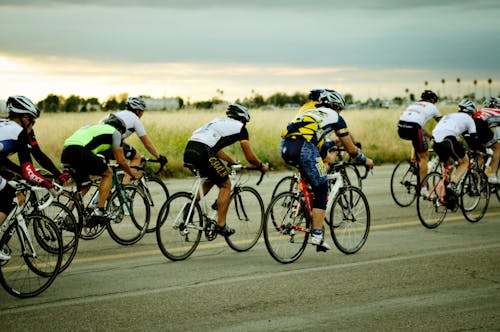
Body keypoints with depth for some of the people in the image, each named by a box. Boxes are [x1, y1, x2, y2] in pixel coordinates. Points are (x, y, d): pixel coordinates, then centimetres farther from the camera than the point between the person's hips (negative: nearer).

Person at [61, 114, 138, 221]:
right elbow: (121, 160, 18)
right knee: (108, 173, 14)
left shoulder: (94, 128, 38)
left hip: (65, 154, 7)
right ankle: (99, 211, 6)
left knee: (84, 186, 24)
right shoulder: (115, 132, 19)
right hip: (80, 152, -7)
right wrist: (133, 175, 33)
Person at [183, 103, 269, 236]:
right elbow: (250, 157, 14)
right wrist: (262, 166, 32)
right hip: (203, 153, -8)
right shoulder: (240, 127, 12)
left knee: (211, 180, 30)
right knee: (225, 185, 9)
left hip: (188, 151, 8)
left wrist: (231, 160, 53)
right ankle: (221, 225, 6)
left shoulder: (219, 121, 32)